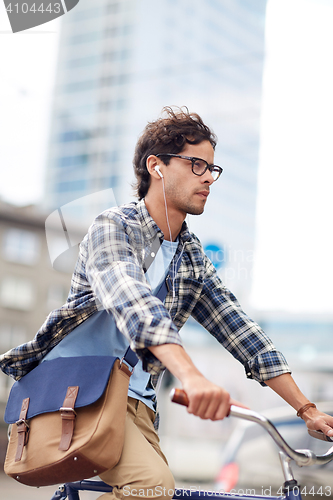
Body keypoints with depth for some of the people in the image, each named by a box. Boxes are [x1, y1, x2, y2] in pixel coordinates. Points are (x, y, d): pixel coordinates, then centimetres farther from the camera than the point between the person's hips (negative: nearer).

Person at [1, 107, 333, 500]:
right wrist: (191, 376, -43)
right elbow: (132, 302, -26)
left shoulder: (194, 260, 15)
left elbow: (240, 331, 11)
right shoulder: (113, 226, -6)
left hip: (135, 402, 7)